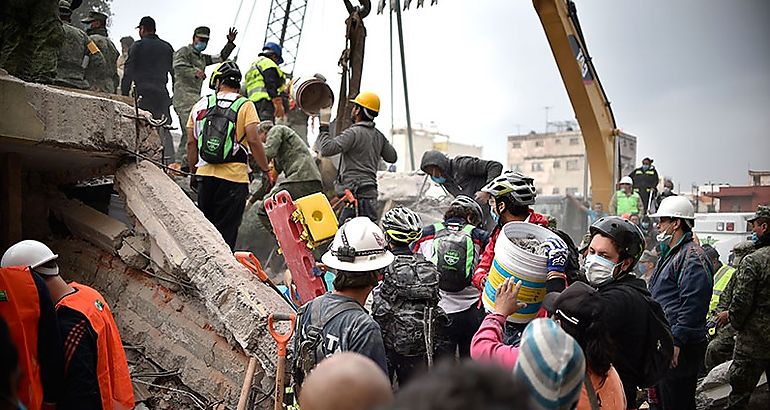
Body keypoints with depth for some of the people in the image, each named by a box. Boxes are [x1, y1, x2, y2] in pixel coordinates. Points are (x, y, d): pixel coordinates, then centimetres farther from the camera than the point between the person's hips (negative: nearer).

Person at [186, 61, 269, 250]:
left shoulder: (200, 105, 10)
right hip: (234, 177, -4)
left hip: (205, 175, 4)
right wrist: (265, 170, -2)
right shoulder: (245, 106, -2)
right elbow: (253, 141, -11)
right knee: (226, 232, 1)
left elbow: (191, 143, 10)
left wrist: (193, 173, 19)